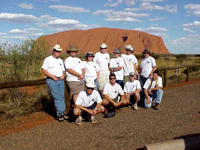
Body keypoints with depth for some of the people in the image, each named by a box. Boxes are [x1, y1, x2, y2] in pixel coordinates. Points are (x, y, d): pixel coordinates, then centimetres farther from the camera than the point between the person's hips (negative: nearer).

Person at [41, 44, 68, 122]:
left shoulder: (60, 60, 21)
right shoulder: (48, 59, 1)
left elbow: (63, 70, 24)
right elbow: (43, 70, -6)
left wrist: (63, 74, 0)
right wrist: (53, 77, -13)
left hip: (60, 80, 6)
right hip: (52, 80, -6)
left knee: (62, 96, 3)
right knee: (57, 97, -10)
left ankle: (63, 112, 9)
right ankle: (59, 113, -5)